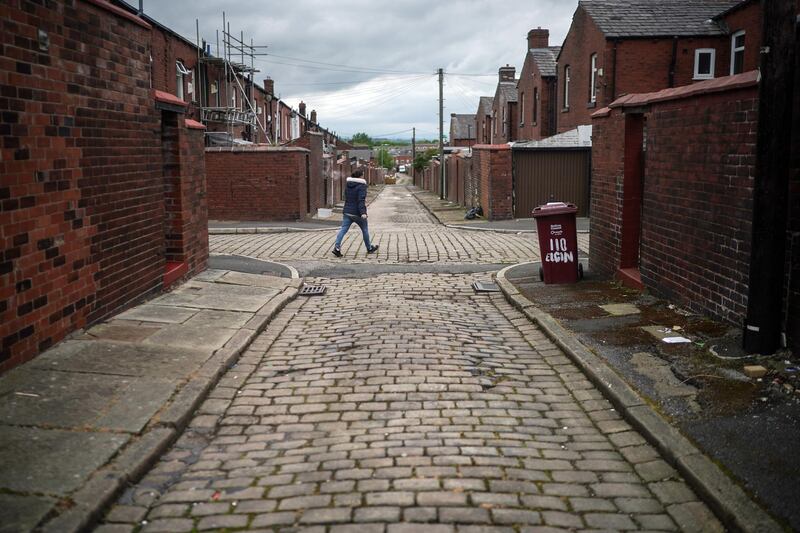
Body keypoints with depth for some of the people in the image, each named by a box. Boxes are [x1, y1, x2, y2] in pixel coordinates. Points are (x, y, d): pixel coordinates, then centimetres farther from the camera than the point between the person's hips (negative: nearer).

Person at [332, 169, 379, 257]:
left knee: (343, 229, -1)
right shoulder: (361, 186, -13)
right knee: (365, 230, 13)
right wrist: (363, 212, -28)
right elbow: (361, 200, -23)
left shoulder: (348, 185, 9)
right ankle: (369, 248, 27)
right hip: (357, 213, -5)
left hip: (347, 211, 5)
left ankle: (337, 247, -16)